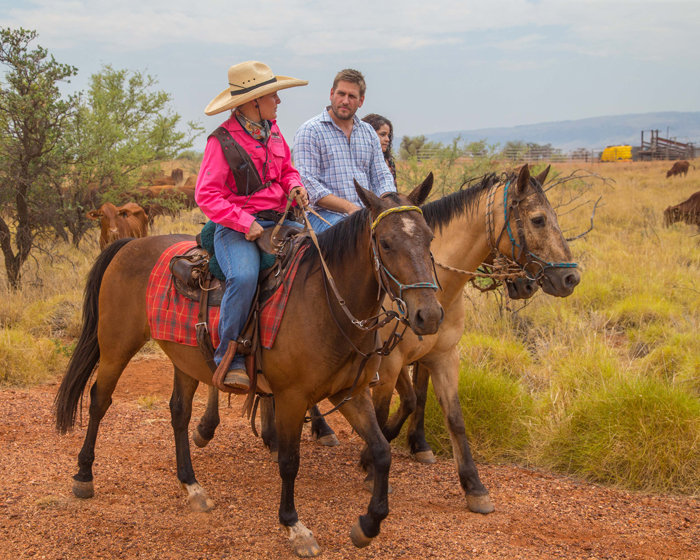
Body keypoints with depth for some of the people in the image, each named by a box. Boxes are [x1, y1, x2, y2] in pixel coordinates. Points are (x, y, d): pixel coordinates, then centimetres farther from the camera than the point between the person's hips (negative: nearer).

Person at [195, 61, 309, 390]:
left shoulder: (271, 130, 11)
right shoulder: (222, 141, -9)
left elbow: (287, 169, 25)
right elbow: (206, 195, -13)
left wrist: (294, 186, 2)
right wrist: (245, 222, -21)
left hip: (277, 222, 7)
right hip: (237, 227, -7)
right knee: (244, 277, -34)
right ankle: (229, 357, -21)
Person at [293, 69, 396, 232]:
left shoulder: (368, 132, 20)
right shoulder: (310, 131, 1)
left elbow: (381, 177, 19)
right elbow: (308, 183, -9)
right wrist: (350, 208, -18)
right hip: (326, 215, -6)